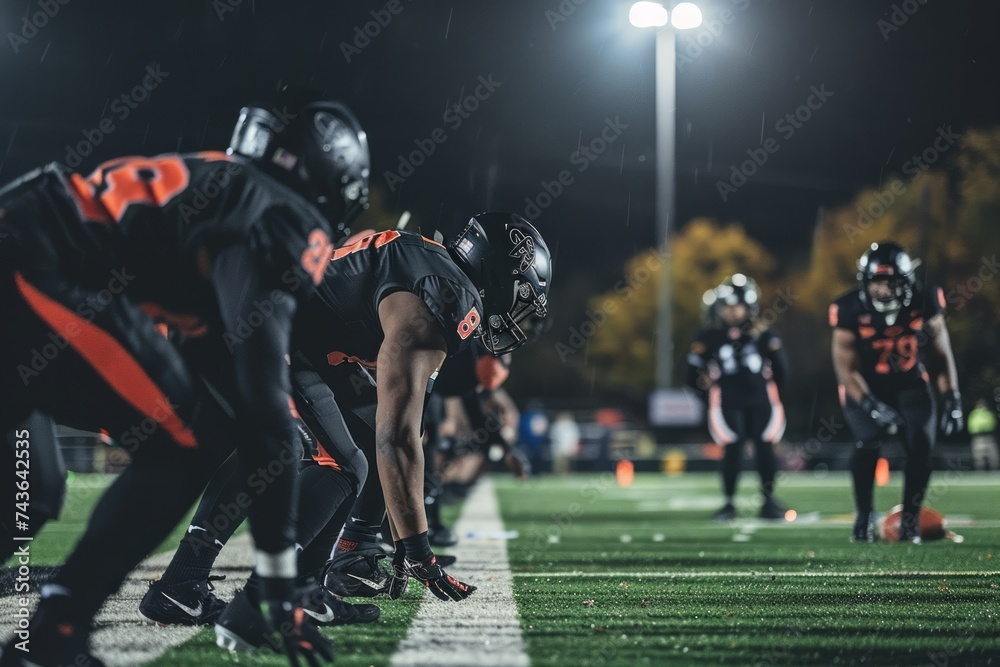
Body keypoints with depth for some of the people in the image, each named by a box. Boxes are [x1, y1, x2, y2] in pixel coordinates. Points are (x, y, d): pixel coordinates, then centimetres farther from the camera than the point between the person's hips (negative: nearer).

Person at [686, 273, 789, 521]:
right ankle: (729, 503, 2)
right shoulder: (708, 338, 0)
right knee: (732, 452, -7)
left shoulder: (763, 334, 3)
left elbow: (780, 368, 12)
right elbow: (694, 374, 6)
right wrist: (712, 396, 7)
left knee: (765, 448, -1)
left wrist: (769, 393, 10)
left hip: (760, 401, 1)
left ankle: (769, 501, 10)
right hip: (728, 404, -1)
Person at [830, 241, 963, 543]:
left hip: (908, 382, 2)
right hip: (864, 385, -2)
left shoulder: (923, 302, -16)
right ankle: (864, 517, -3)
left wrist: (951, 400, -10)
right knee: (869, 443, -22)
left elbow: (940, 354, -3)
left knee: (921, 443, -16)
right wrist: (872, 407, -31)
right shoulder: (851, 310, -22)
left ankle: (910, 519, -2)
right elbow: (847, 369, -18)